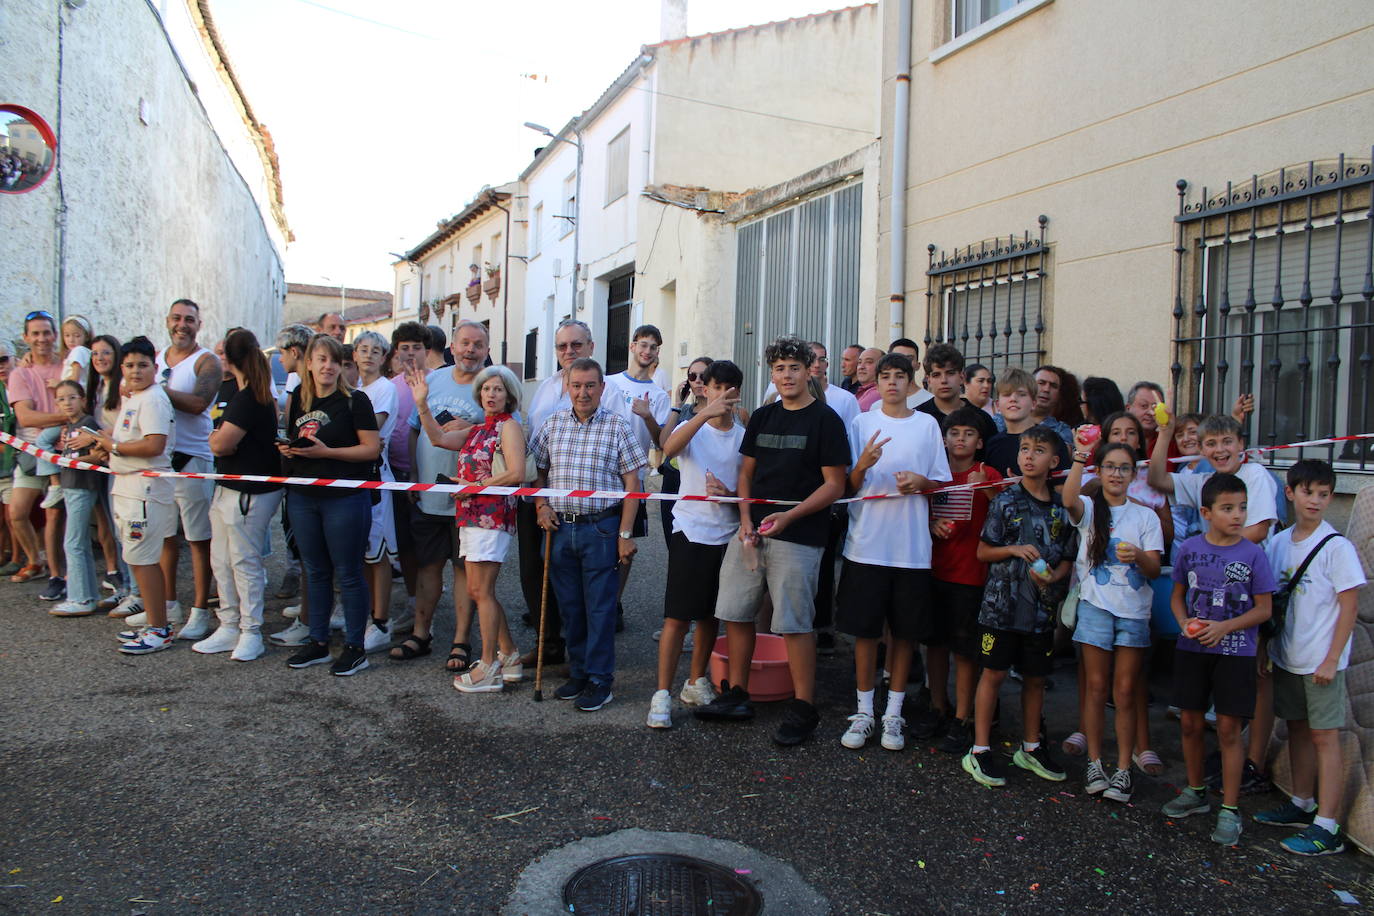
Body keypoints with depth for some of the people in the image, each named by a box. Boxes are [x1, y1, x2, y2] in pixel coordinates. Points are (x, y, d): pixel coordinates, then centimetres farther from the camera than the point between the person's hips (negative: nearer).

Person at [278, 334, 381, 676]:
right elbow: (290, 440, 21)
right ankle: (318, 643, 26)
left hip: (345, 497, -6)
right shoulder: (298, 400, 10)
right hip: (303, 497, 6)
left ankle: (355, 648, 10)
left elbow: (372, 447, -12)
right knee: (315, 571, 14)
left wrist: (326, 451, -19)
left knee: (348, 573, 1)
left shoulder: (354, 400, -7)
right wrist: (286, 449, -2)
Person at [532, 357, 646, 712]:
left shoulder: (617, 426, -2)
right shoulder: (553, 424, 8)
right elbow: (538, 472, 17)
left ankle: (600, 680, 11)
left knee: (599, 606, 1)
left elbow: (631, 483, -3)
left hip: (601, 528, -4)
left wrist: (625, 534, -8)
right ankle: (578, 673, 26)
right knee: (570, 605, 12)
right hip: (560, 527, 4)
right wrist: (541, 506, 0)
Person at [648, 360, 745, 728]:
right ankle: (662, 695, 0)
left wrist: (728, 493, -13)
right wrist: (705, 414, -39)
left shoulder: (744, 436, 5)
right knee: (678, 617, -6)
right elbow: (669, 448, -27)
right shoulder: (693, 428, -2)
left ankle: (696, 683, 28)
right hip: (690, 532, -3)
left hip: (727, 535, 3)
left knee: (710, 615, 13)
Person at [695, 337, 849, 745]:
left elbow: (834, 485, -8)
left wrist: (788, 516, -18)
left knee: (794, 624, -3)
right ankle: (736, 695, 24)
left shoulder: (825, 420, -4)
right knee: (736, 612, 9)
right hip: (751, 531, 6)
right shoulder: (762, 417, 13)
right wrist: (746, 519, 0)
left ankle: (804, 708, 11)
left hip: (797, 536, -6)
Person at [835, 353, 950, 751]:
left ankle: (893, 714, 19)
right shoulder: (861, 423, 5)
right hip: (866, 543, 0)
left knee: (905, 632, 7)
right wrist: (863, 463, -17)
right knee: (865, 630, 4)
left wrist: (920, 482, -12)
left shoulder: (927, 424, 6)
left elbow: (942, 483, 10)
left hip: (911, 547, 1)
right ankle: (864, 713, 17)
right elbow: (849, 486, 3)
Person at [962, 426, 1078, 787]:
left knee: (1035, 677, 13)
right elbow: (983, 552, 0)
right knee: (993, 673, 1)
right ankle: (980, 750, 11)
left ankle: (1031, 747, 30)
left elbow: (1069, 559, 9)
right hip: (1003, 603, -3)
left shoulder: (1062, 507, 4)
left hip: (1043, 606, 3)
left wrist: (1052, 576, -10)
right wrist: (1014, 549, -16)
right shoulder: (1006, 501, -3)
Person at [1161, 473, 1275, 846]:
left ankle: (1230, 809, 12)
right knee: (1191, 723, 11)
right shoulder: (1190, 548, 1)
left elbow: (1263, 609, -3)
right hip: (1192, 648, 3)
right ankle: (1195, 793, 30)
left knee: (1228, 729, 0)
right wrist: (1185, 624, -8)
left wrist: (1223, 627, -16)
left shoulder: (1253, 554, -6)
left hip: (1235, 651, -3)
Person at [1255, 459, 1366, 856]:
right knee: (1297, 728, 16)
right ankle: (1302, 805, 30)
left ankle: (1327, 827, 5)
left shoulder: (1337, 547, -11)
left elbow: (1349, 607, -11)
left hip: (1321, 660, -6)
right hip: (1286, 656, 6)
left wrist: (1331, 660, -14)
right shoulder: (1278, 542, 5)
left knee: (1324, 735, -1)